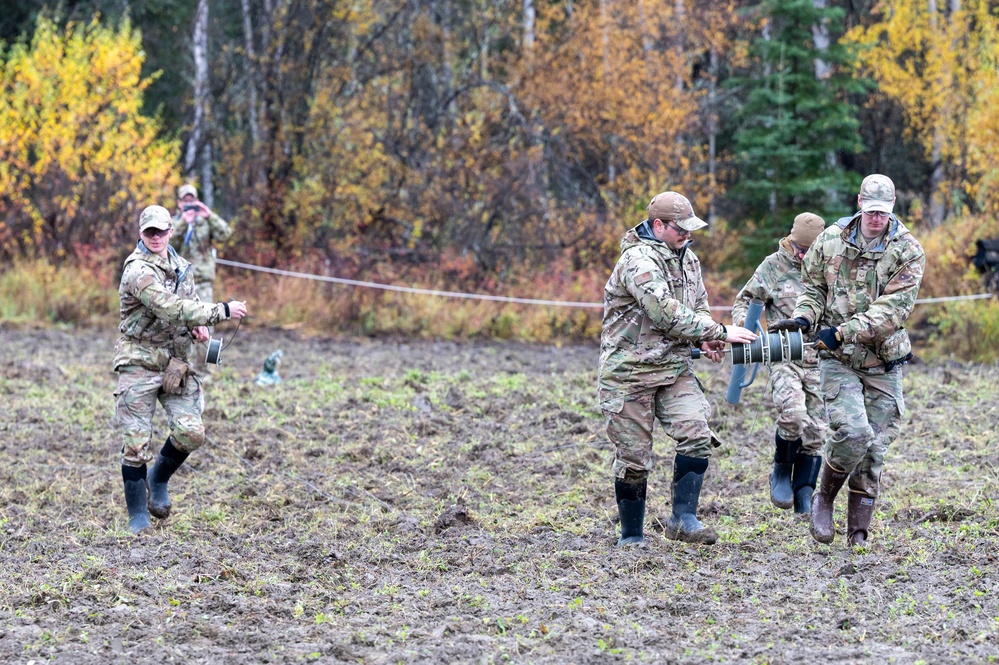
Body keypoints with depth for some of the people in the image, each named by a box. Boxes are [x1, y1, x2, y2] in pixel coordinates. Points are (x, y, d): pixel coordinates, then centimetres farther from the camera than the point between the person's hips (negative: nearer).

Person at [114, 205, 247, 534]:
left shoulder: (180, 265, 8)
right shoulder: (138, 270, -17)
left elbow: (190, 300, 25)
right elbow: (170, 308, -28)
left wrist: (198, 324, 2)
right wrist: (222, 310, -25)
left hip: (175, 362, 6)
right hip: (140, 362, -6)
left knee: (191, 432, -5)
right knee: (136, 442, -4)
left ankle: (158, 480, 22)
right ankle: (138, 516, 8)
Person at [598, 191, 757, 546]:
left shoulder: (688, 259, 10)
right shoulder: (639, 260, -18)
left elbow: (698, 307, 22)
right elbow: (667, 314, -28)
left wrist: (705, 340, -1)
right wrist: (721, 333, -25)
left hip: (674, 367, 6)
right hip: (629, 372, -6)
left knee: (697, 433, -15)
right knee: (633, 457, 1)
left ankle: (683, 518, -10)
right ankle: (631, 536, 15)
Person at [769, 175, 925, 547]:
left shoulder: (908, 252, -5)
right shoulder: (831, 241, 2)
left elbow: (894, 307, -15)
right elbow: (813, 287, 14)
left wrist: (844, 331, -24)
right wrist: (803, 317, -8)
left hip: (884, 363, 1)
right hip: (838, 361, -1)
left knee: (874, 449, 2)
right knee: (852, 433, -21)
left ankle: (858, 531, 13)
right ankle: (824, 498, 4)